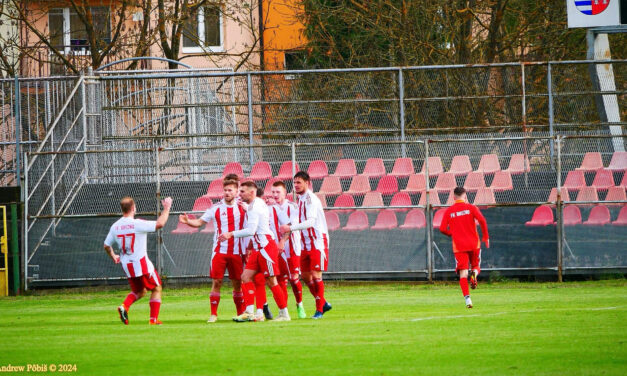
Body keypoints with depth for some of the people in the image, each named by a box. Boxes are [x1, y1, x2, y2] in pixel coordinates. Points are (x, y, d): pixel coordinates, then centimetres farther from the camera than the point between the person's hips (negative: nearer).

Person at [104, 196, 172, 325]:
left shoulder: (115, 226, 1)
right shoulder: (137, 224, -17)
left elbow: (106, 246, 11)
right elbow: (160, 224, -19)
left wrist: (113, 256, 31)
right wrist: (166, 208, -5)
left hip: (126, 266, 6)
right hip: (141, 264, -6)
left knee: (139, 291, 23)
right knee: (156, 289, 12)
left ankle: (125, 306, -4)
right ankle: (153, 319, 6)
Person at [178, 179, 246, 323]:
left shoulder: (242, 208, 5)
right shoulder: (216, 208, 1)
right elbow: (200, 222, -1)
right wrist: (188, 221, -19)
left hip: (237, 252, 1)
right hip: (219, 251, -1)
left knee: (238, 283, 5)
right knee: (216, 282, -6)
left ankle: (241, 313, 16)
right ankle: (213, 314, 0)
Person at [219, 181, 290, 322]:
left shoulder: (254, 206, -13)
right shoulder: (259, 204, 18)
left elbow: (251, 230, -21)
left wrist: (231, 234, -17)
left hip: (265, 246, -10)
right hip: (258, 248, 10)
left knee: (271, 281, -5)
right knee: (246, 277, 1)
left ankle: (284, 314, 2)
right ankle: (249, 312, -3)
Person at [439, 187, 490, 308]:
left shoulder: (449, 211, 4)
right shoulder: (471, 208, 1)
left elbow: (442, 229, 0)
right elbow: (482, 220, -11)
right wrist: (485, 237, 0)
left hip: (459, 246, 0)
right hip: (473, 243, 0)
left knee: (463, 273, -1)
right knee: (476, 266, 19)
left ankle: (467, 298, -16)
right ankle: (474, 273, -18)